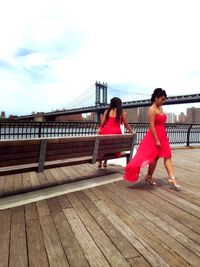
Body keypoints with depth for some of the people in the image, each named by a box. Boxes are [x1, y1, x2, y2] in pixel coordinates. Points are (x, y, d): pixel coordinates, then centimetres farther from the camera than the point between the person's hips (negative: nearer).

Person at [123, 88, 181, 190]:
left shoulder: (160, 108, 13)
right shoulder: (152, 109, -13)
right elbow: (152, 126, -19)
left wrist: (164, 136, 17)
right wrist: (156, 140, -22)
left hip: (162, 136, 8)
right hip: (154, 136, -8)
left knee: (168, 156, 3)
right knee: (154, 157, 3)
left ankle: (172, 179, 7)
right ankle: (149, 176, 21)